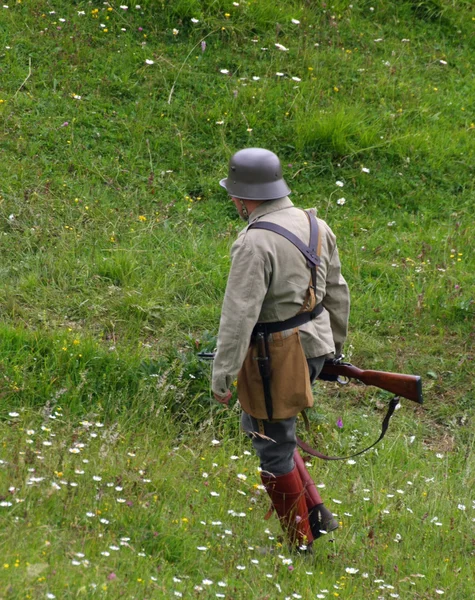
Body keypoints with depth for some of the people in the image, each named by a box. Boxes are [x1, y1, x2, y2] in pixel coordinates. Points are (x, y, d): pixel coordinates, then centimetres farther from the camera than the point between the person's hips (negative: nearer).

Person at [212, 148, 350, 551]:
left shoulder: (255, 243, -22)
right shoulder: (315, 225, 3)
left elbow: (240, 314, -24)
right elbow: (336, 291, 14)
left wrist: (222, 375, -18)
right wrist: (335, 344, 26)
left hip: (275, 359, -8)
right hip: (314, 347, 8)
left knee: (274, 449, 7)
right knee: (257, 427, 24)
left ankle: (301, 543, 18)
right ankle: (316, 513, 22)